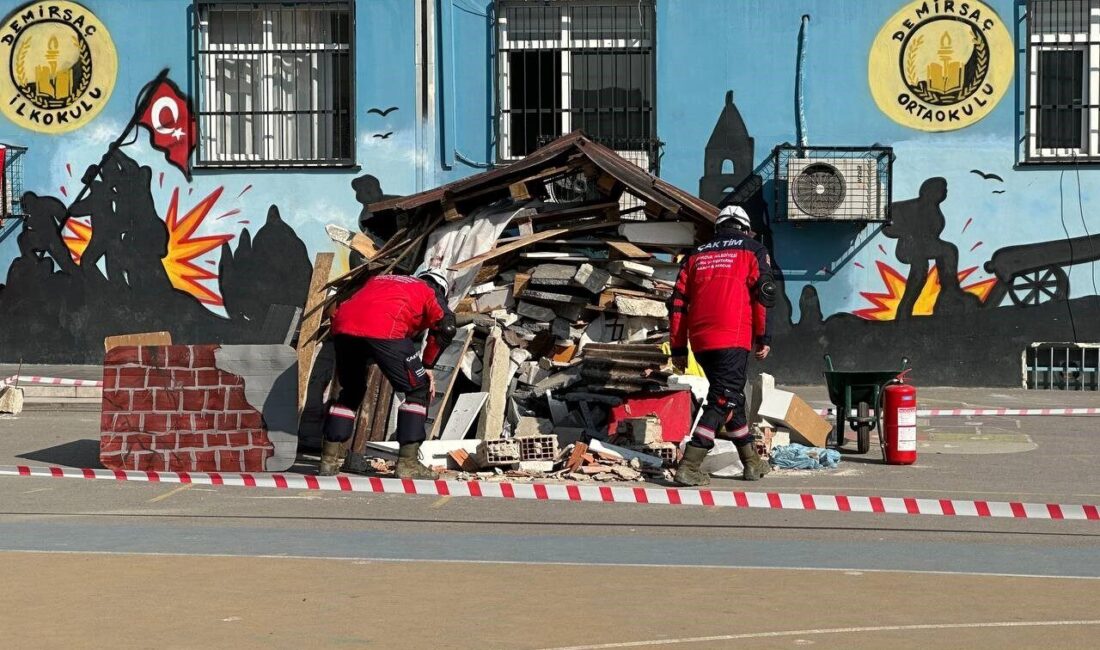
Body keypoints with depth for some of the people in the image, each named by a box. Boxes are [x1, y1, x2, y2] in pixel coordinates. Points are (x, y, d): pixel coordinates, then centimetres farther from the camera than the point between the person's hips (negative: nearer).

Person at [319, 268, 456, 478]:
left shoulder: (379, 279, 40)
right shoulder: (431, 293, 25)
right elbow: (446, 327, 7)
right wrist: (428, 366, 13)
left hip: (342, 324, 5)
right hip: (385, 329, -5)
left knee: (351, 391, 26)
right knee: (418, 390, 11)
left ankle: (329, 460, 22)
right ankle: (407, 463, 5)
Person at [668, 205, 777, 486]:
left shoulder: (695, 255, 21)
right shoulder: (752, 250, 10)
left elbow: (678, 302, 15)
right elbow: (763, 293, -2)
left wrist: (678, 347, 17)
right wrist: (763, 337, 3)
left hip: (700, 340, 5)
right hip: (732, 339, -5)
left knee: (732, 397, 20)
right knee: (723, 401, -5)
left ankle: (752, 462, 29)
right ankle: (689, 466, -16)